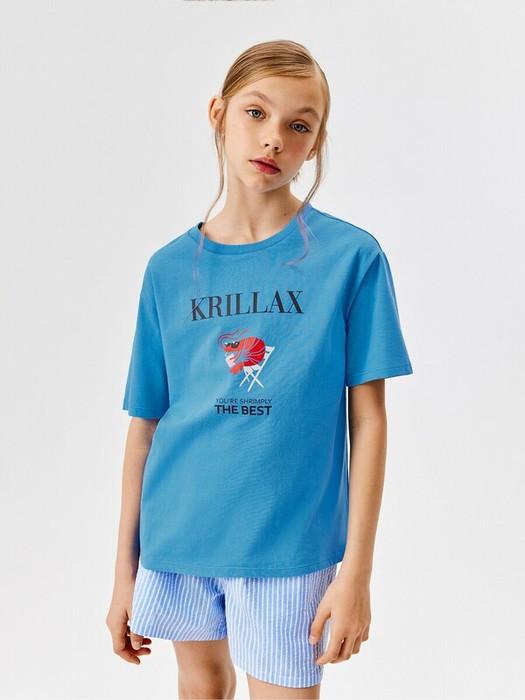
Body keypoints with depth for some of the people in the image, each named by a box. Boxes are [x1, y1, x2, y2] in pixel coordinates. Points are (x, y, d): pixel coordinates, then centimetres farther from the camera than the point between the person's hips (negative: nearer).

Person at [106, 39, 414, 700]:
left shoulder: (351, 256, -7)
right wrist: (125, 571, 6)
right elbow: (145, 423, 4)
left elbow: (368, 417, -6)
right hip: (177, 534, 3)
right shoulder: (170, 269, 1)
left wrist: (356, 570, -10)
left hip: (290, 539, -3)